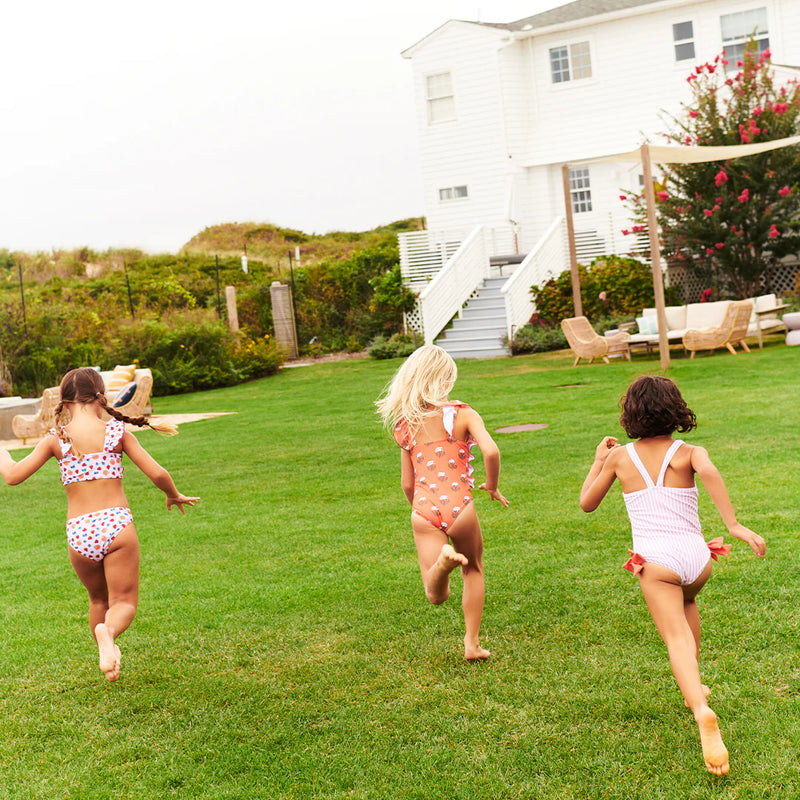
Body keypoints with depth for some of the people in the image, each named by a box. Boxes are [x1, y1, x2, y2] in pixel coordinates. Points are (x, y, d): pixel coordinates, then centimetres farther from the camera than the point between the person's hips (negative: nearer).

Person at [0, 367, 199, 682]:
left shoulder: (56, 439, 4)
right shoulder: (116, 431, 2)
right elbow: (157, 473, 0)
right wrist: (174, 496, 20)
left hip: (78, 533, 2)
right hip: (116, 523, -2)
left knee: (98, 599, 26)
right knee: (124, 602, 6)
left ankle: (107, 658, 31)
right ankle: (108, 632, -26)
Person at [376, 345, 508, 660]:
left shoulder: (404, 426, 10)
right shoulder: (462, 414, -1)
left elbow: (407, 484, 13)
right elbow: (491, 451, -18)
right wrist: (492, 486, 1)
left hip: (424, 511, 2)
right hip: (459, 505, -2)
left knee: (436, 595, 5)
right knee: (473, 571, 26)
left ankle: (444, 561, -28)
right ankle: (472, 643, 22)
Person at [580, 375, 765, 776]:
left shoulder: (621, 457, 7)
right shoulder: (688, 453, 4)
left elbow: (587, 503, 16)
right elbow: (709, 472, -21)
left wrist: (598, 461, 29)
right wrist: (734, 524, -23)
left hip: (655, 559, -2)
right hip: (696, 555, 2)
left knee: (678, 639, -11)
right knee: (687, 601, 34)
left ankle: (701, 710, -37)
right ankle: (694, 687, 37)